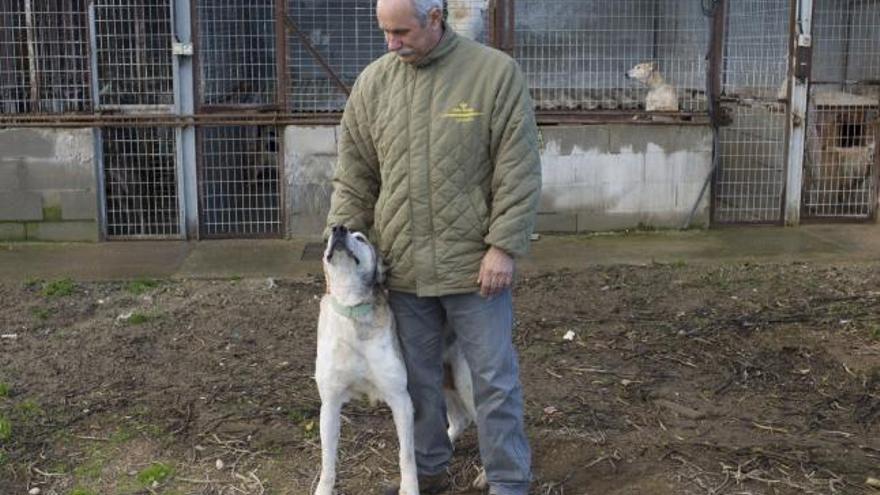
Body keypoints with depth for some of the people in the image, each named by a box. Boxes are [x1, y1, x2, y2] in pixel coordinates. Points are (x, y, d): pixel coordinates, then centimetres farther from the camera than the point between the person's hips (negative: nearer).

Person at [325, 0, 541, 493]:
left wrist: (504, 247, -12)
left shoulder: (496, 72, -7)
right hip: (402, 266, 4)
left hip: (474, 263, -3)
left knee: (495, 379, 5)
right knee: (418, 378, 15)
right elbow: (354, 176, 8)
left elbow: (519, 171, -8)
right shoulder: (372, 82, 4)